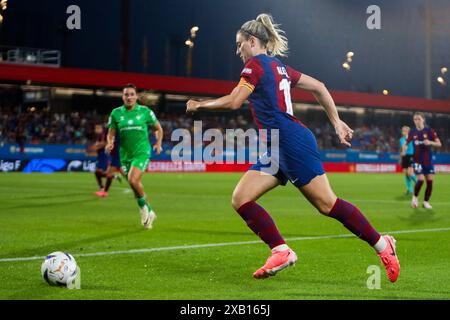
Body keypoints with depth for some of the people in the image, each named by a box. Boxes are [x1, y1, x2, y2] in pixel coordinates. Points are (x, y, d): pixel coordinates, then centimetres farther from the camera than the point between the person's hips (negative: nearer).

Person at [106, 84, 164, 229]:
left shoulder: (145, 111, -1)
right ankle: (149, 213, 27)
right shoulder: (116, 113, 3)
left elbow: (159, 128, 11)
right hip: (125, 155, 4)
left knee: (133, 180, -25)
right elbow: (111, 133, 7)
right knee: (136, 186, 8)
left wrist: (159, 144, -2)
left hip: (142, 152, -3)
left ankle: (144, 206, 0)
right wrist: (110, 143, -14)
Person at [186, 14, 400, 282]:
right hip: (277, 149, 10)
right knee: (241, 199, -2)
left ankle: (381, 244, 2)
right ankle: (281, 251, -8)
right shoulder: (278, 67, 22)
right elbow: (318, 87, 22)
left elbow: (233, 102, -13)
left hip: (292, 141, -10)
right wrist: (337, 122, 23)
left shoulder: (256, 64, -4)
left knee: (327, 204, -7)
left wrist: (199, 105, 2)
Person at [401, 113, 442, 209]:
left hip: (428, 160, 0)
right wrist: (404, 150, -4)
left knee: (430, 181, -3)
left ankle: (426, 202, 12)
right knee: (421, 179, -16)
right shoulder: (412, 132, 2)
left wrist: (430, 142, -23)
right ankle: (415, 197, 10)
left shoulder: (429, 131, -4)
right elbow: (406, 143, 16)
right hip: (417, 160, 0)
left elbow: (439, 144, -5)